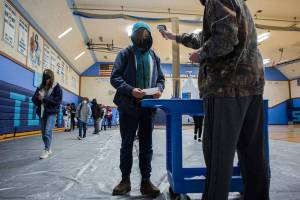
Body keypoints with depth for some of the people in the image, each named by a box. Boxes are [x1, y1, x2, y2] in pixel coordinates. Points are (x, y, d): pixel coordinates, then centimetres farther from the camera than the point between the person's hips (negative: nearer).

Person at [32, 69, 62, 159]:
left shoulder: (57, 87, -3)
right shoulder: (40, 87, 10)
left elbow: (58, 100, -11)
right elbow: (34, 99, 10)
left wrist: (44, 98, -15)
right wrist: (38, 98, -14)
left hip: (52, 112, -5)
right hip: (42, 112, 5)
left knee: (48, 132, -12)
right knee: (43, 133, 10)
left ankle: (46, 150, -1)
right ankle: (48, 149, 25)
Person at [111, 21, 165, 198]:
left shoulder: (155, 57, 14)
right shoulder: (125, 54, 3)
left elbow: (161, 78, 14)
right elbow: (115, 77, -5)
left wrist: (159, 89, -9)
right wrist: (130, 90, -21)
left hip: (148, 106, 3)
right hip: (128, 106, -2)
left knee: (147, 145, 7)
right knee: (127, 144, 7)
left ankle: (146, 180, 18)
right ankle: (125, 180, 22)